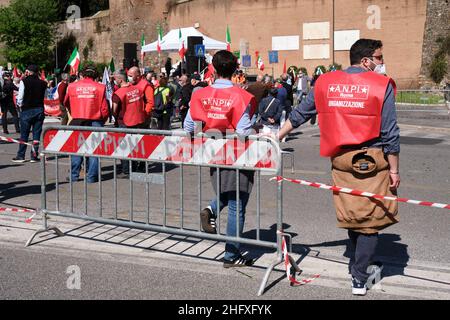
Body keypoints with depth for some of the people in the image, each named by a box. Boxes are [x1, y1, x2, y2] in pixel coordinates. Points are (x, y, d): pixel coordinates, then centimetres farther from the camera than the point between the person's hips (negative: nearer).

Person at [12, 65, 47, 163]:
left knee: (24, 135, 6)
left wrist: (20, 105, 12)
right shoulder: (43, 83, 1)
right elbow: (44, 97, 6)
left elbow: (20, 97, -6)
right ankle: (34, 156, 7)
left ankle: (21, 156, 10)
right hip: (39, 110, 2)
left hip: (27, 110, -2)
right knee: (36, 134, 6)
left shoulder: (24, 82, -8)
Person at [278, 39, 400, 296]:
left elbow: (299, 115, 13)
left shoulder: (326, 83, 4)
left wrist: (277, 136, 25)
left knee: (351, 214, 19)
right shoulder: (382, 85, -8)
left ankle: (362, 264, 34)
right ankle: (359, 279, 9)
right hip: (373, 159, -4)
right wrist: (394, 170, -3)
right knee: (370, 219, 5)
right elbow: (390, 134, -10)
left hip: (340, 158, 5)